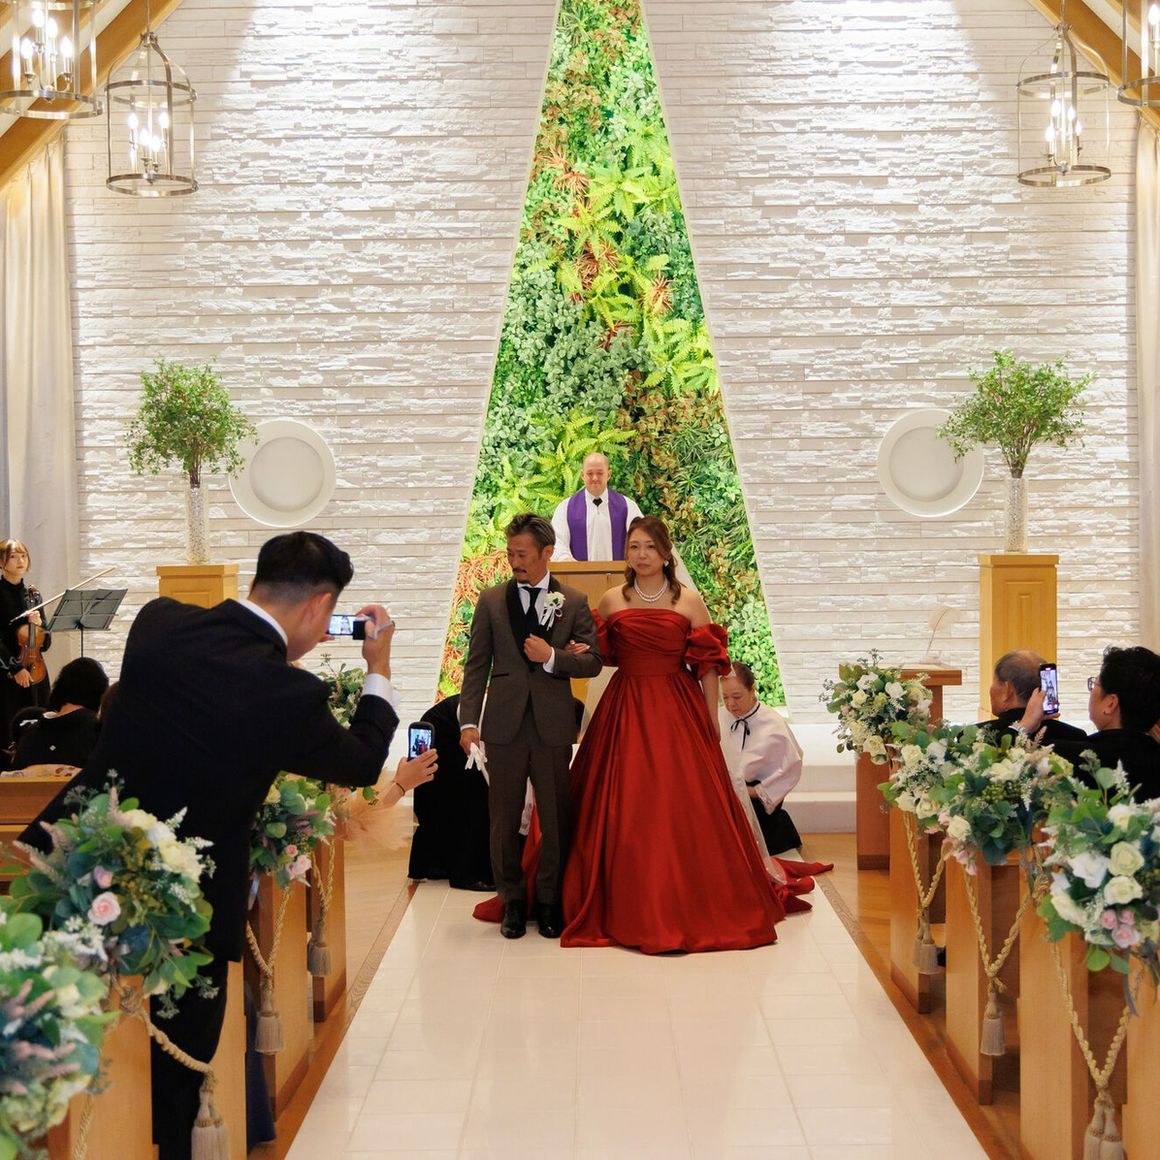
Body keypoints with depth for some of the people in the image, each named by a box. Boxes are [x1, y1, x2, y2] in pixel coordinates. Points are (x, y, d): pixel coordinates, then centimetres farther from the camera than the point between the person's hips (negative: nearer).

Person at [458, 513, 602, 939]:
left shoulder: (574, 602, 5)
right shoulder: (491, 601, 6)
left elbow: (593, 662, 4)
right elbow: (476, 665, 5)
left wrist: (553, 657, -13)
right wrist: (468, 720, -3)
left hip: (553, 726, 0)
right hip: (504, 725, 1)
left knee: (556, 820, 4)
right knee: (504, 820, 6)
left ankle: (549, 901, 19)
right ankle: (512, 901, 20)